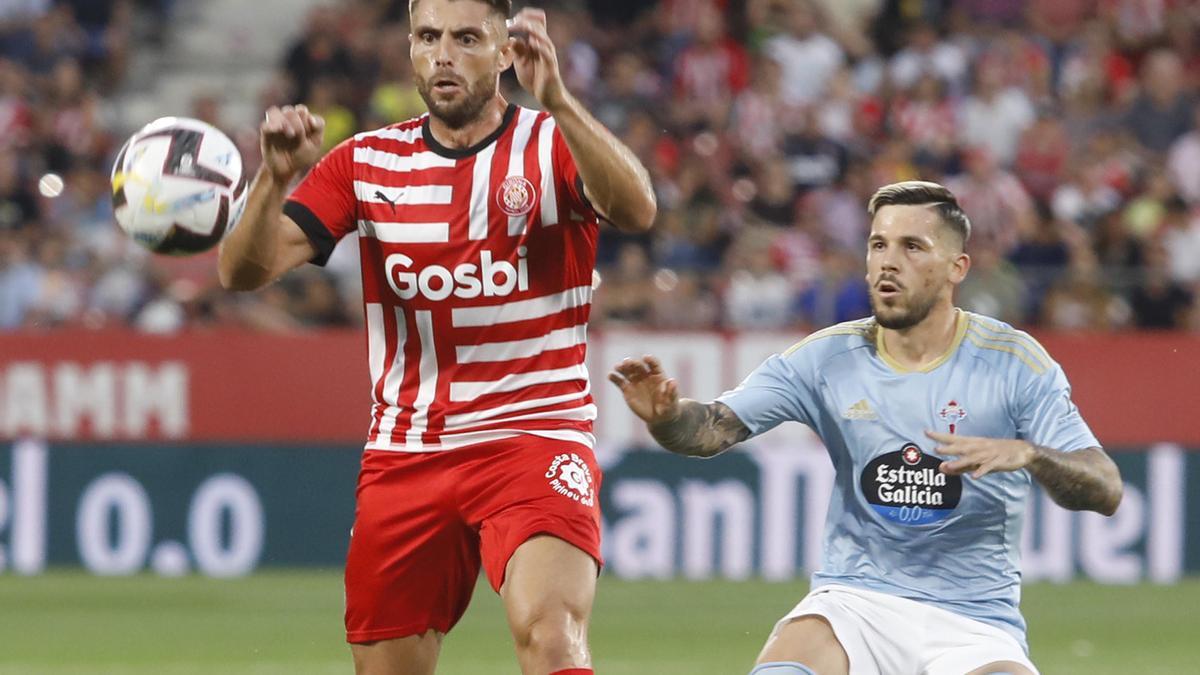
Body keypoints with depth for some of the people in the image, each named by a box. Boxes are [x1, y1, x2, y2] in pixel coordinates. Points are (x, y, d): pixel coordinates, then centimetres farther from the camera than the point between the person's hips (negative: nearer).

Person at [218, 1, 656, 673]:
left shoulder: (553, 145, -3)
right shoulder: (367, 162, 7)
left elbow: (637, 209, -24)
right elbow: (246, 269, -1)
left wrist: (555, 100, -38)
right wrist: (278, 177, -21)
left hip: (535, 435, -4)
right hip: (403, 457, 4)